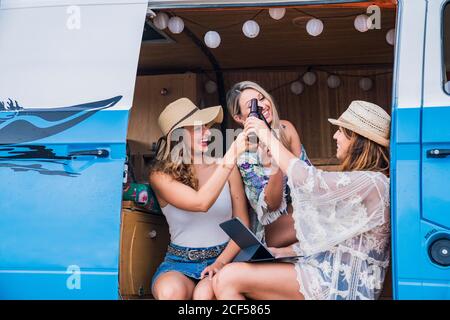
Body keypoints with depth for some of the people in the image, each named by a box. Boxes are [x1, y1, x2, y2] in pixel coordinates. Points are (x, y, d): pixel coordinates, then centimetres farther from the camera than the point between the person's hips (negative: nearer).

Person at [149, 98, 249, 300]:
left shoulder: (226, 167, 3)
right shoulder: (161, 175, -5)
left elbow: (242, 225, 5)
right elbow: (201, 203, -23)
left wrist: (221, 262, -11)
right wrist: (230, 158, -28)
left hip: (224, 257, 1)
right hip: (179, 262, -1)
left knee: (205, 294, -32)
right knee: (170, 292, -34)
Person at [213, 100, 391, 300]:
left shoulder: (372, 182, -13)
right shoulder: (356, 181, 19)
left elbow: (306, 180, -21)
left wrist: (268, 137, -9)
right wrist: (280, 252, 10)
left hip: (340, 286, -10)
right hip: (327, 271, 10)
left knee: (228, 278, -17)